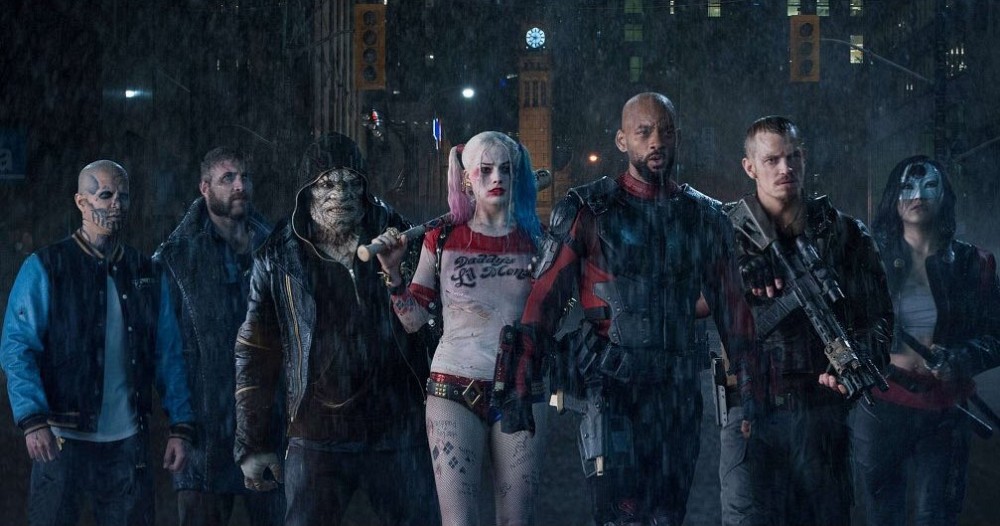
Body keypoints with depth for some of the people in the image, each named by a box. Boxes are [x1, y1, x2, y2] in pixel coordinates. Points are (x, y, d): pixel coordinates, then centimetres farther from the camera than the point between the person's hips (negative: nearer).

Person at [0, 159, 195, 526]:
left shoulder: (147, 275, 12)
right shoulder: (45, 269, 0)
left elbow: (168, 356, 13)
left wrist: (181, 426, 4)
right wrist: (33, 420, -18)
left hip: (127, 442, 3)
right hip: (62, 440, -3)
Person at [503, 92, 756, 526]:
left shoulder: (704, 217, 12)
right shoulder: (587, 211, 0)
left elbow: (731, 306, 15)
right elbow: (544, 299, -4)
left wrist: (748, 387, 9)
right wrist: (521, 387, -12)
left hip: (678, 391, 4)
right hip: (610, 389, -4)